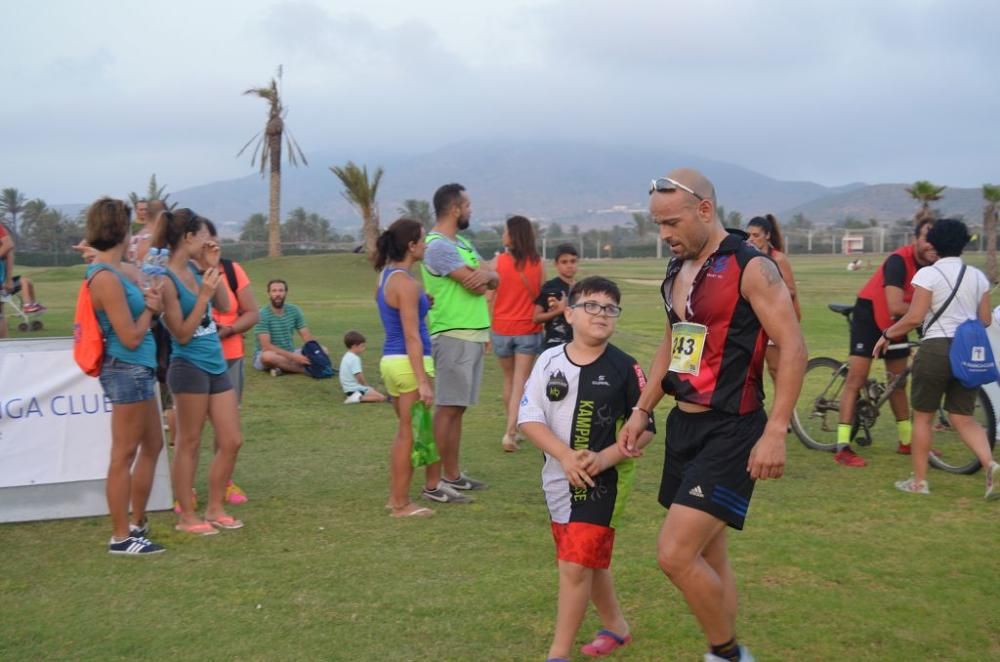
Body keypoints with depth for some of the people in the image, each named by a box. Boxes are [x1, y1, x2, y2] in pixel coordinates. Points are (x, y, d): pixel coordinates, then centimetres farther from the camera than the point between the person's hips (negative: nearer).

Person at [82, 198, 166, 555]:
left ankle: (137, 523, 28)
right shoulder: (106, 278, -19)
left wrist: (152, 303, 1)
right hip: (127, 370, -10)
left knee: (153, 445, 18)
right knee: (124, 455, -1)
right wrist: (149, 308, -4)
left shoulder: (120, 270, 9)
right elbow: (131, 337, -19)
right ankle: (120, 537, 8)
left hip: (138, 370, 10)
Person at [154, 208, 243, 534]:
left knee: (231, 441, 10)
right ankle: (186, 516, 15)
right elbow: (182, 334, -15)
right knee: (189, 443, 3)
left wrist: (213, 268, 6)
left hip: (216, 365, 8)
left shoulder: (193, 270, 8)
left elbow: (225, 306, 14)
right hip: (190, 367, -8)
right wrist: (203, 295, -19)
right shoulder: (167, 280, -14)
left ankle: (215, 508, 23)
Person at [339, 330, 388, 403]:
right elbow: (359, 377, -21)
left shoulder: (347, 356, 15)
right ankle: (359, 398, -22)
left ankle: (357, 397, 5)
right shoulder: (355, 359, -17)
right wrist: (366, 385, -1)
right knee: (382, 397, -16)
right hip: (357, 389, -10)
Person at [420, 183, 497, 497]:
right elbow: (475, 285, -20)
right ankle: (436, 482, -5)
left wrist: (486, 273, -13)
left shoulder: (462, 243, 18)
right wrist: (482, 276, 2)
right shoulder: (438, 245, -14)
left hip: (473, 335, 9)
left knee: (457, 407, 13)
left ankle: (453, 475, 20)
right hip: (453, 336, -9)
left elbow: (493, 280, 10)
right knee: (447, 408, -8)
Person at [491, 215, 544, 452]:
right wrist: (540, 322, 18)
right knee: (520, 381, 1)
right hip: (528, 330, 0)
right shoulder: (537, 264, -3)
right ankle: (510, 431, -13)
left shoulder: (499, 261, -8)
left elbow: (490, 297, -5)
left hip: (502, 328, 0)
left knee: (509, 379, 17)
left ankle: (513, 429, 28)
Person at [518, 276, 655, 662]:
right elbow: (529, 417, -5)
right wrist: (565, 455, -18)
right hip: (558, 480, 4)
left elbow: (645, 428, -5)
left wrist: (605, 457, -20)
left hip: (603, 482, -4)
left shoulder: (624, 368, -9)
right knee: (592, 561, 19)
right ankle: (615, 626, 42)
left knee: (575, 566, -9)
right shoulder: (550, 360, -2)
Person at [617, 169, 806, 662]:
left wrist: (775, 432, -22)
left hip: (730, 432, -8)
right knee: (707, 556, 14)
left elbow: (792, 347, -16)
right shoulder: (677, 271, 12)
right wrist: (641, 411, 16)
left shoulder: (750, 267, -12)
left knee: (675, 554, -14)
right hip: (683, 425, 8)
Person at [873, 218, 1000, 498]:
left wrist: (887, 335, 0)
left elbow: (914, 318, -14)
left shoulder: (928, 274, -8)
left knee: (923, 416, 8)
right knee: (963, 417, 11)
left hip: (936, 349, -5)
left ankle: (919, 481, 13)